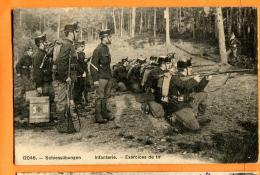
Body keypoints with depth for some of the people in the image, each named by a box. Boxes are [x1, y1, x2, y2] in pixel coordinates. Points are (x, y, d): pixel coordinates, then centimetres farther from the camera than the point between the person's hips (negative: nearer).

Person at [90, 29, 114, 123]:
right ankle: (98, 117, 2)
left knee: (106, 96, 15)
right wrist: (95, 80, -19)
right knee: (100, 97, -4)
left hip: (108, 77, 9)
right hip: (101, 77, -9)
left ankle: (105, 113, 25)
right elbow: (93, 65, -17)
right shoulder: (98, 49, -16)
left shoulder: (106, 48, 12)